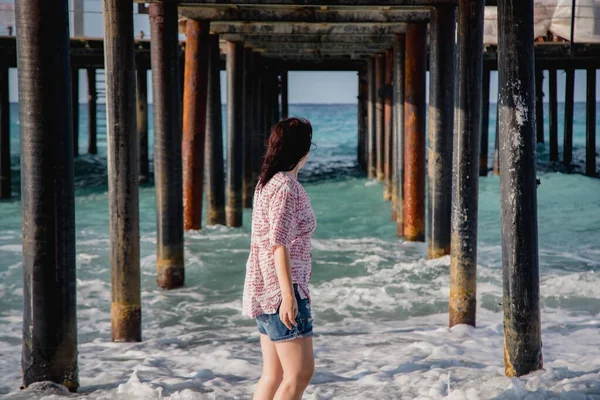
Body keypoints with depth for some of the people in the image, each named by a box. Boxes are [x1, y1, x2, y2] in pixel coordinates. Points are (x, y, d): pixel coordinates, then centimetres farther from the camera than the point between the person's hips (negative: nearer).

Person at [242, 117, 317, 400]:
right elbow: (280, 244, -23)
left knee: (274, 374, 11)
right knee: (301, 372, -8)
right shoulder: (286, 187, -15)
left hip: (266, 292, 10)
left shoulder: (267, 183, 14)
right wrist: (289, 296, -27)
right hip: (281, 289, -10)